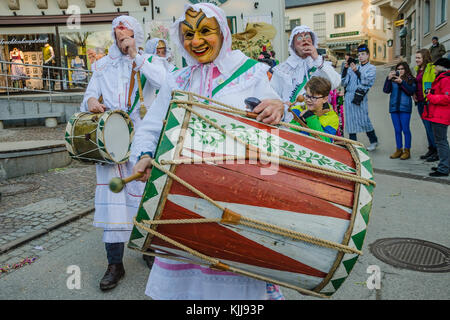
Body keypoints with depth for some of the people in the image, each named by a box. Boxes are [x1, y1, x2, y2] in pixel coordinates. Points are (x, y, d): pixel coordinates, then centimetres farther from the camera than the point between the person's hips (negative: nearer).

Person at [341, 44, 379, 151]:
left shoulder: (371, 68, 10)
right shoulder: (352, 67, 21)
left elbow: (367, 81, -8)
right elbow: (344, 82, 14)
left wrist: (356, 71, -16)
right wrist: (345, 69, 3)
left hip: (360, 97, -4)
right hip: (348, 96, 4)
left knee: (364, 120, -6)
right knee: (350, 121, 2)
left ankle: (373, 141, 14)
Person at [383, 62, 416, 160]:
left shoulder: (410, 79, 4)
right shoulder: (392, 79, 10)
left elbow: (411, 91, -9)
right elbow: (386, 90, 0)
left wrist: (402, 82, -15)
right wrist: (388, 79, -10)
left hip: (405, 107, -3)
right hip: (394, 107, 3)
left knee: (405, 129, -2)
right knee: (397, 130, 8)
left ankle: (407, 151, 7)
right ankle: (399, 150, 17)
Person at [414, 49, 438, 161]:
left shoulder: (431, 68, -11)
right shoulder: (418, 69, 17)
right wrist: (414, 94, 12)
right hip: (420, 102, 9)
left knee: (430, 127, -7)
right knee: (427, 127, 14)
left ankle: (437, 152, 2)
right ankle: (431, 150, 22)